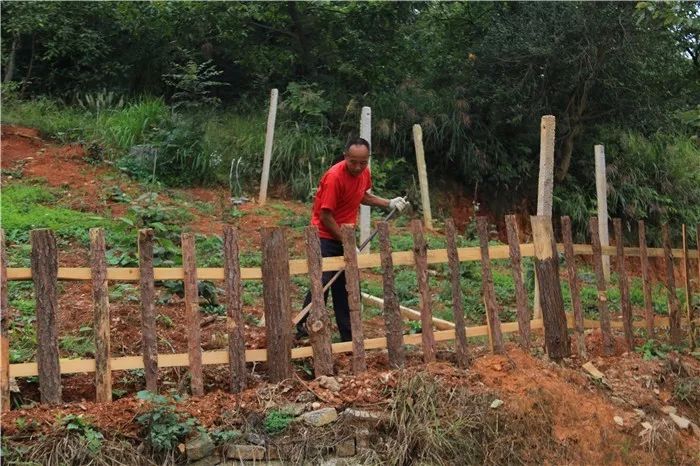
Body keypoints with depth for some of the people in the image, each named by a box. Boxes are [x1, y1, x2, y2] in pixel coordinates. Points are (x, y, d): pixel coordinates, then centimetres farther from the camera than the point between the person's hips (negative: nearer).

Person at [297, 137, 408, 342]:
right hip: (326, 236, -7)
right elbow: (326, 216, -21)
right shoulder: (334, 177, -25)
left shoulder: (364, 173, -2)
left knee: (345, 287, 10)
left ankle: (348, 337, 17)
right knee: (322, 283, -14)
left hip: (345, 235, 7)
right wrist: (346, 242, -17)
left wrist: (389, 203, 7)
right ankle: (303, 328, 1)